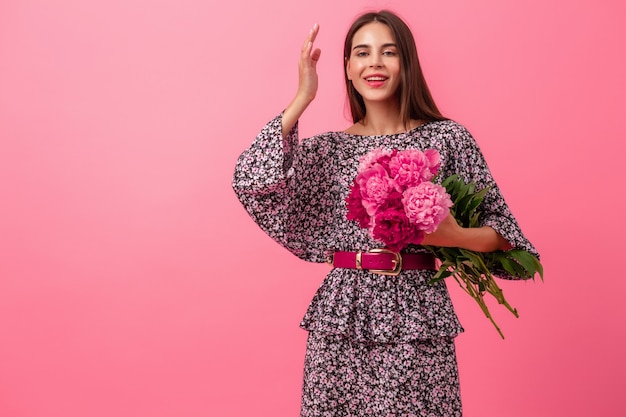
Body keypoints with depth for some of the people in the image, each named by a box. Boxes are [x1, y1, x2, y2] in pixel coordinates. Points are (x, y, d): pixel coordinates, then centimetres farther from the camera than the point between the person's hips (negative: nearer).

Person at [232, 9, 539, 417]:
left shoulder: (447, 137, 2)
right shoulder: (329, 148, 7)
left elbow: (501, 231, 4)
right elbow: (252, 181, -10)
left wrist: (453, 236, -18)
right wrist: (303, 96, -6)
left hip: (417, 316, -1)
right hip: (341, 315, 2)